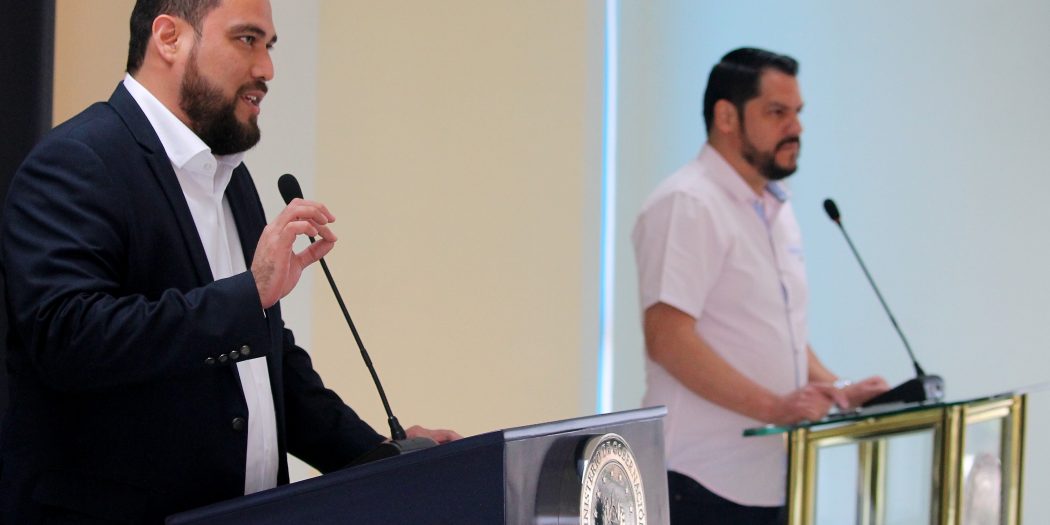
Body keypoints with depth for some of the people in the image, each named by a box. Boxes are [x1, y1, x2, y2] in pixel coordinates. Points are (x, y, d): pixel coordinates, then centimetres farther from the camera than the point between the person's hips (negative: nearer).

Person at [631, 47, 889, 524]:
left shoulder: (775, 210, 18)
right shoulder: (687, 205, -11)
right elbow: (667, 338, -21)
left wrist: (834, 391, 9)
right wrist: (773, 406, -24)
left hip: (770, 481, 9)